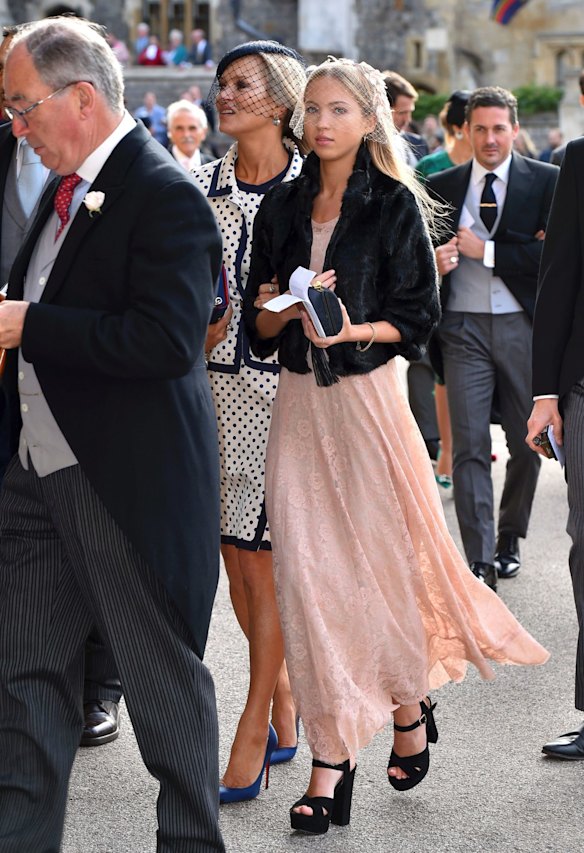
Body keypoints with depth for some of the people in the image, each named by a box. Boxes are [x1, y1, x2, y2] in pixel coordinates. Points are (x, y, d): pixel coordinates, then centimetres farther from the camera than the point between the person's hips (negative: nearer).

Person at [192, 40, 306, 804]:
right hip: (216, 388, 4)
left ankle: (253, 733, 6)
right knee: (234, 557, 8)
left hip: (285, 389, -4)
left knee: (266, 561, -2)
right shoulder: (200, 187, 7)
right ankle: (283, 697, 27)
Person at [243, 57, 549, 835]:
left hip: (367, 397, -3)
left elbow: (418, 315, -3)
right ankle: (331, 755, 3)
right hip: (300, 400, 3)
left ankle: (409, 705, 29)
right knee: (307, 571, -3)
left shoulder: (395, 204, -2)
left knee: (378, 560, 2)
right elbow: (258, 323, 11)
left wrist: (353, 328, -19)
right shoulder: (281, 207, 9)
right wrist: (291, 310, -10)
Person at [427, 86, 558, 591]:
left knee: (526, 441, 9)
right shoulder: (442, 186, 9)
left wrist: (485, 251, -11)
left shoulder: (546, 181, 1)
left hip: (525, 326, 0)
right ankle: (479, 561, -6)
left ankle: (509, 540, 29)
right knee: (469, 445, -6)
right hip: (463, 327, 1)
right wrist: (435, 262, -12)